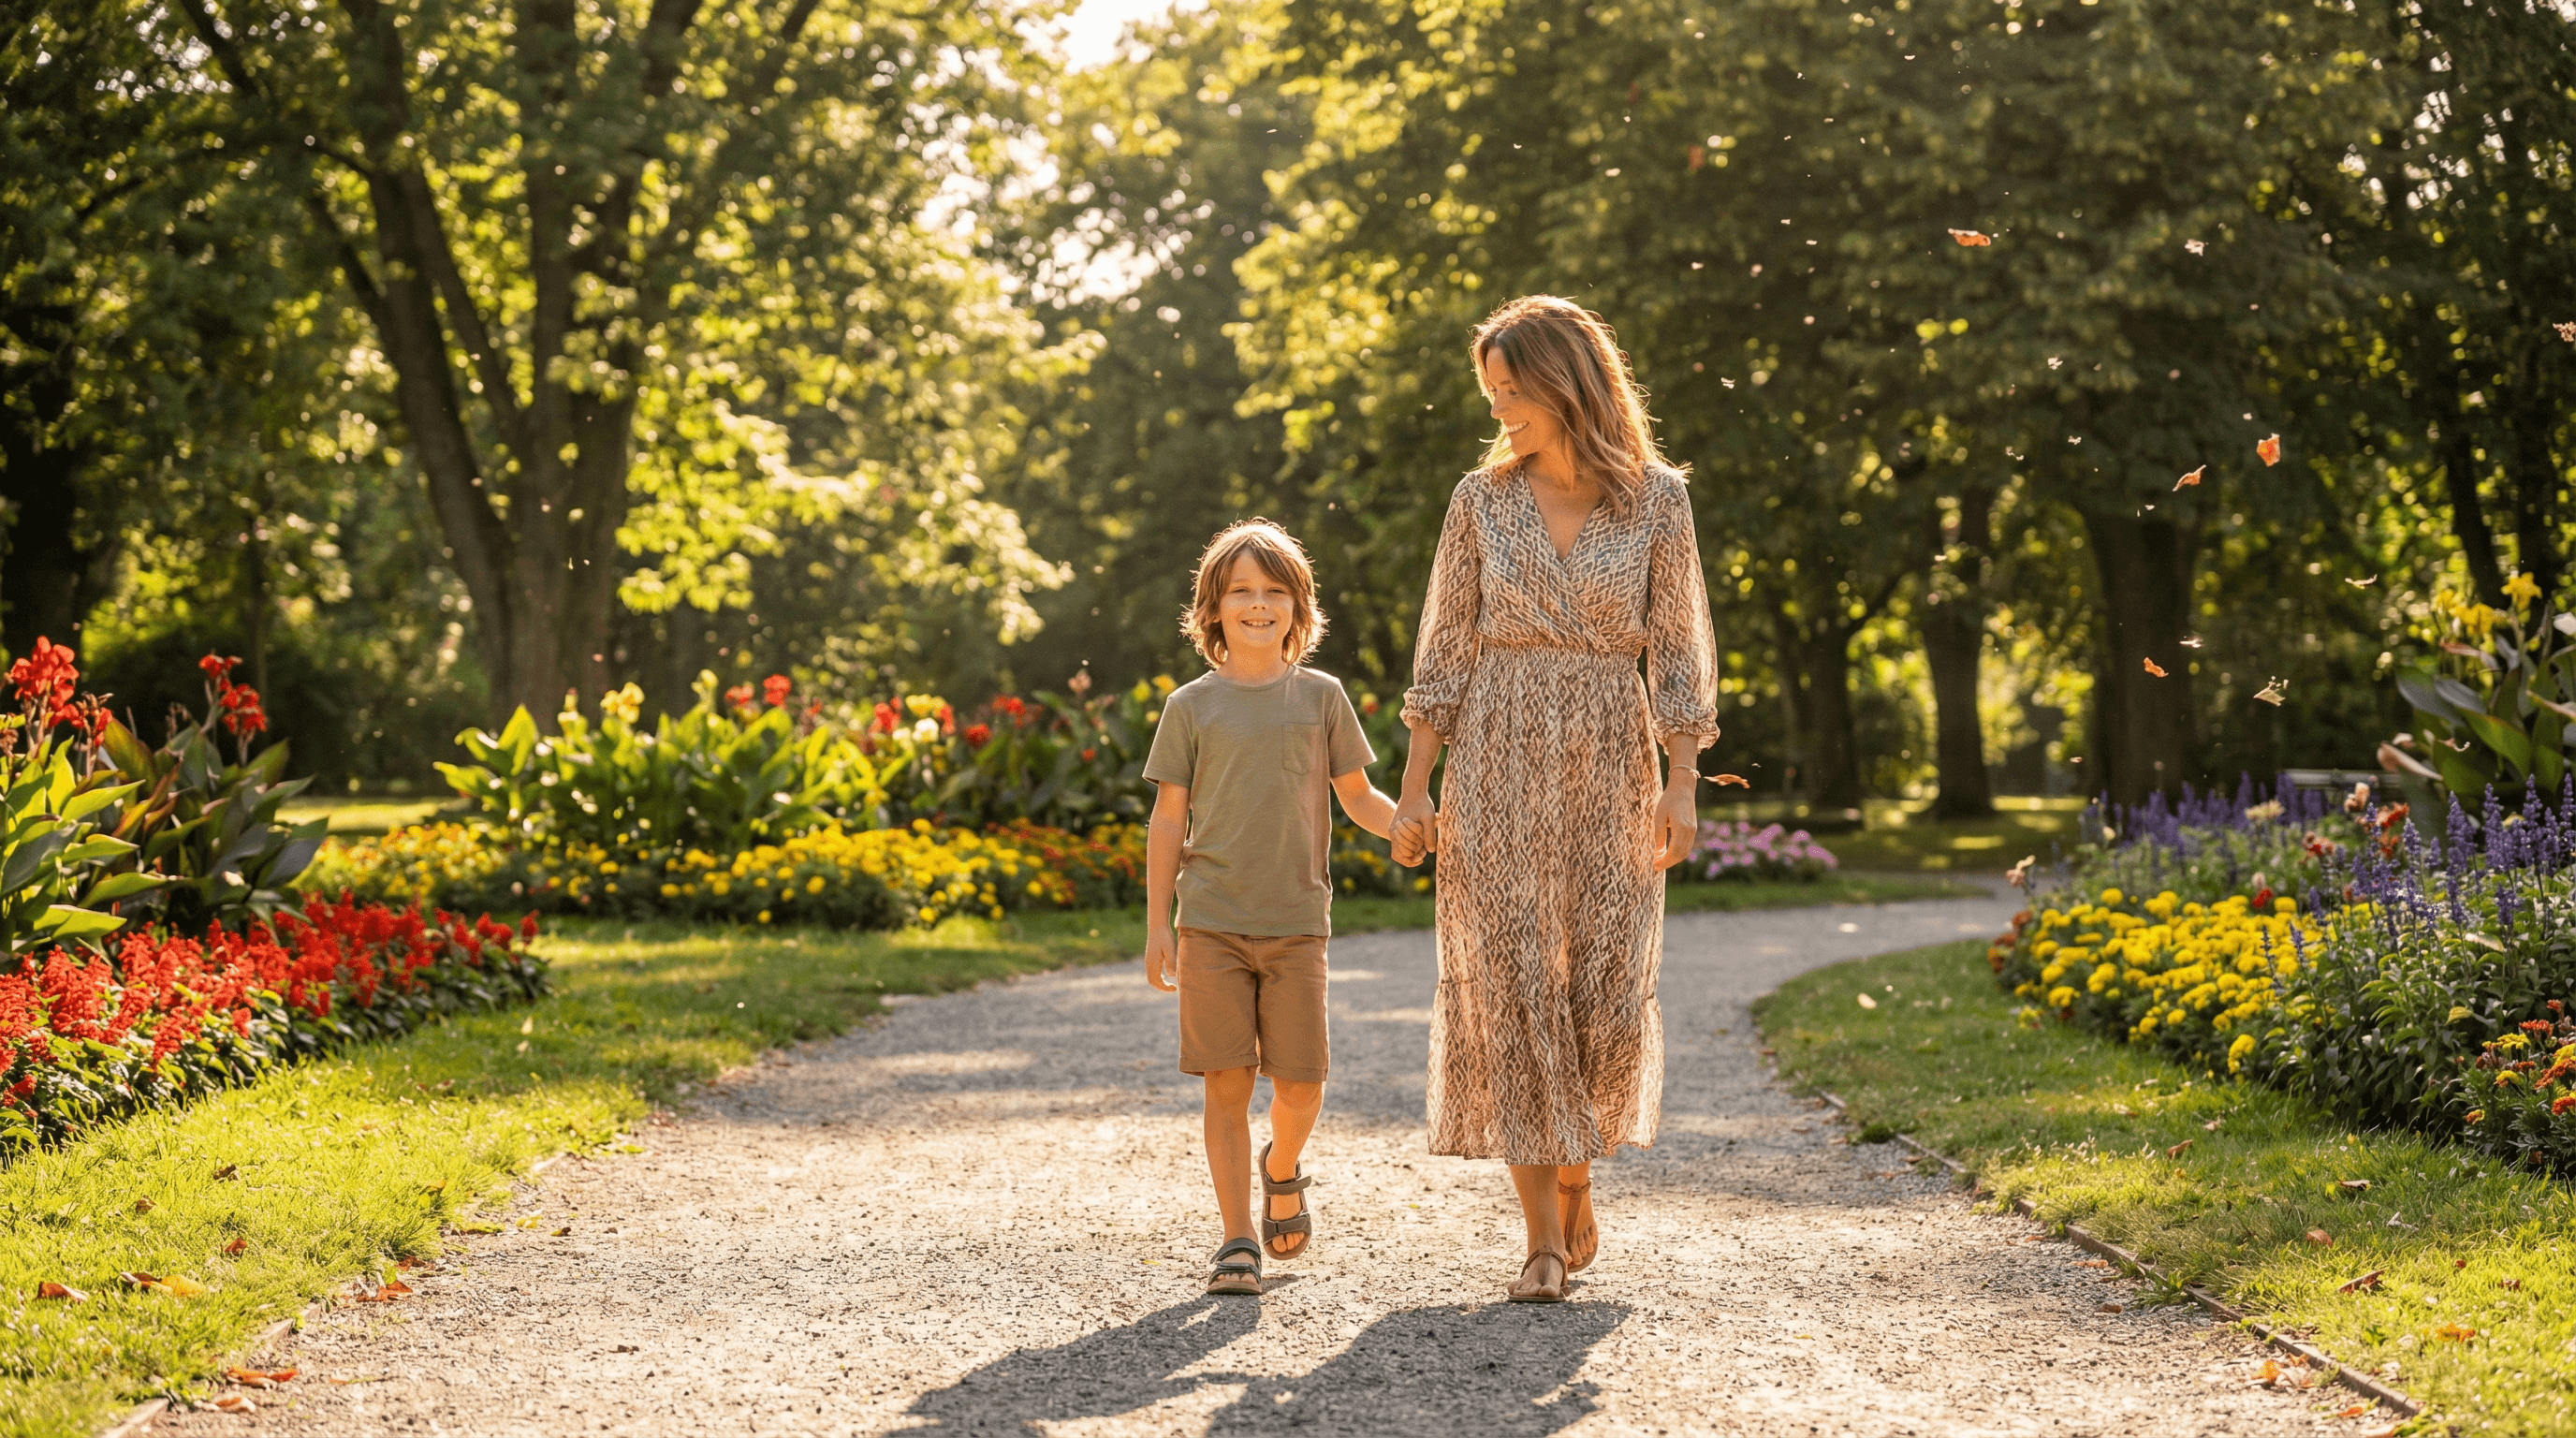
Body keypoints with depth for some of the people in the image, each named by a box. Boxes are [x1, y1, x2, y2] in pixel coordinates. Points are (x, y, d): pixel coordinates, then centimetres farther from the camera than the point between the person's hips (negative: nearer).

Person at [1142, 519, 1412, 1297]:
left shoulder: (1321, 696, 7)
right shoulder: (1192, 706, 4)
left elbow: (1357, 796, 12)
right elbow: (1169, 821, 7)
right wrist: (1157, 925, 2)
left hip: (1297, 923, 1)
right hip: (1212, 924, -1)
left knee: (1300, 1086, -1)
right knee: (1227, 1084, -4)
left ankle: (1281, 1169, 31)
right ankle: (1237, 1241, 4)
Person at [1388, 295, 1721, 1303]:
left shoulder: (1655, 499, 1)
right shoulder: (1483, 500, 3)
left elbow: (1679, 648, 2)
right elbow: (1446, 650, 5)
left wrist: (1682, 786, -5)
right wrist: (1414, 788, 1)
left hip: (1610, 767, 0)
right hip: (1499, 767, 0)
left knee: (1606, 991, -2)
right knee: (1511, 986, -5)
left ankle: (1574, 1178, 26)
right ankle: (1544, 1241, -1)